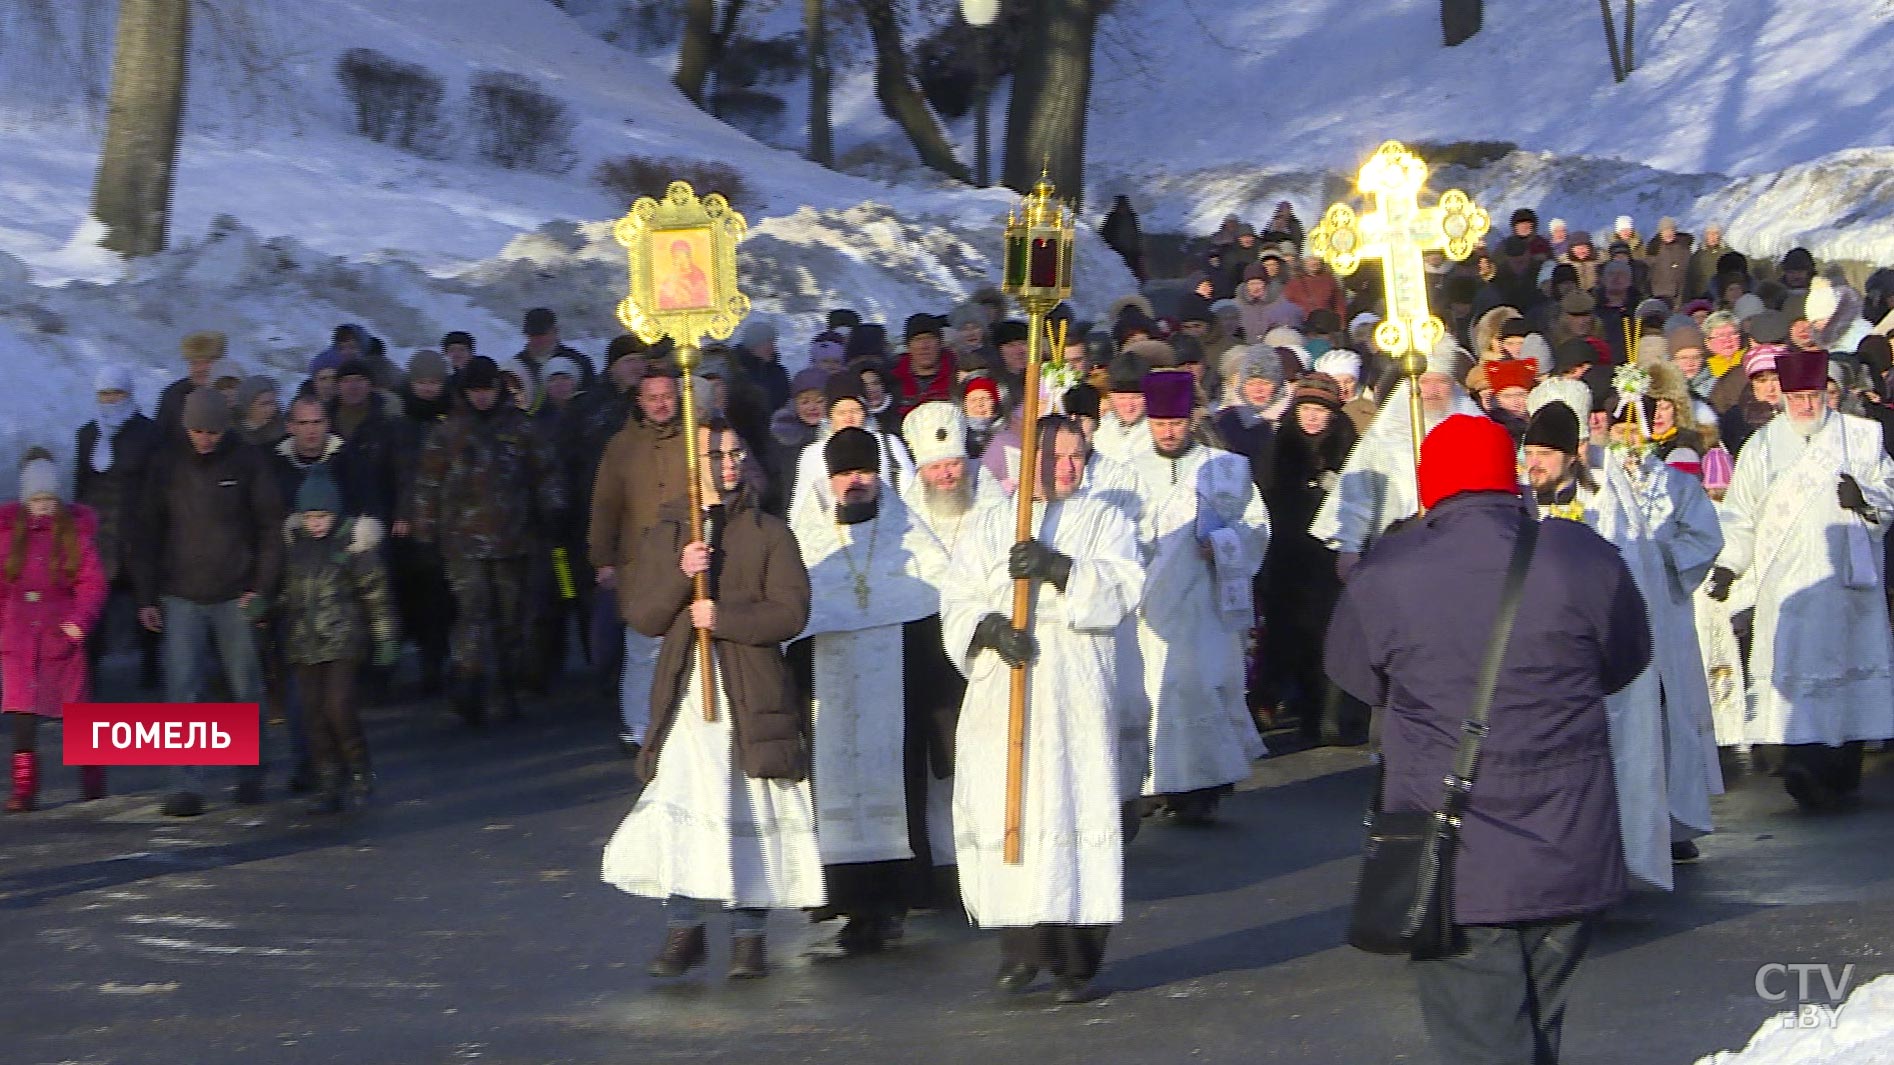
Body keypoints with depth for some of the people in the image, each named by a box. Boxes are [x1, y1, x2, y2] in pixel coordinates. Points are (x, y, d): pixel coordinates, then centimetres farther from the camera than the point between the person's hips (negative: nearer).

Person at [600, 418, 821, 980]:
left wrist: (724, 617, -14)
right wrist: (681, 577, -12)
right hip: (686, 688, 1)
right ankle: (683, 930, -2)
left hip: (752, 694, -1)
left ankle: (749, 934, 10)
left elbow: (791, 612, -3)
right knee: (679, 806, -11)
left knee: (751, 812, 1)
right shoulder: (665, 535, 13)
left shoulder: (768, 533, 7)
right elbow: (641, 616, 5)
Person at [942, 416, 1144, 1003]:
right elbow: (958, 600, 8)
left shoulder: (1104, 520, 11)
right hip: (1001, 694, 2)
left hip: (1075, 692, -2)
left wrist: (1058, 568, -19)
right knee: (1004, 810, -5)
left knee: (1074, 810, -8)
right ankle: (1021, 944, 6)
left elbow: (1125, 586, -5)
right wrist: (987, 626, -14)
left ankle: (1075, 960, -4)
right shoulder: (990, 525, 16)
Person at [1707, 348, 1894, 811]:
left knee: (1849, 664, 1)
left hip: (1846, 576, 0)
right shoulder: (1761, 447, 11)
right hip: (1786, 578, 0)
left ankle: (1843, 774, 8)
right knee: (1795, 662, -13)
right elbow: (1741, 513, 14)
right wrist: (1727, 563, 4)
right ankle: (1804, 760, -19)